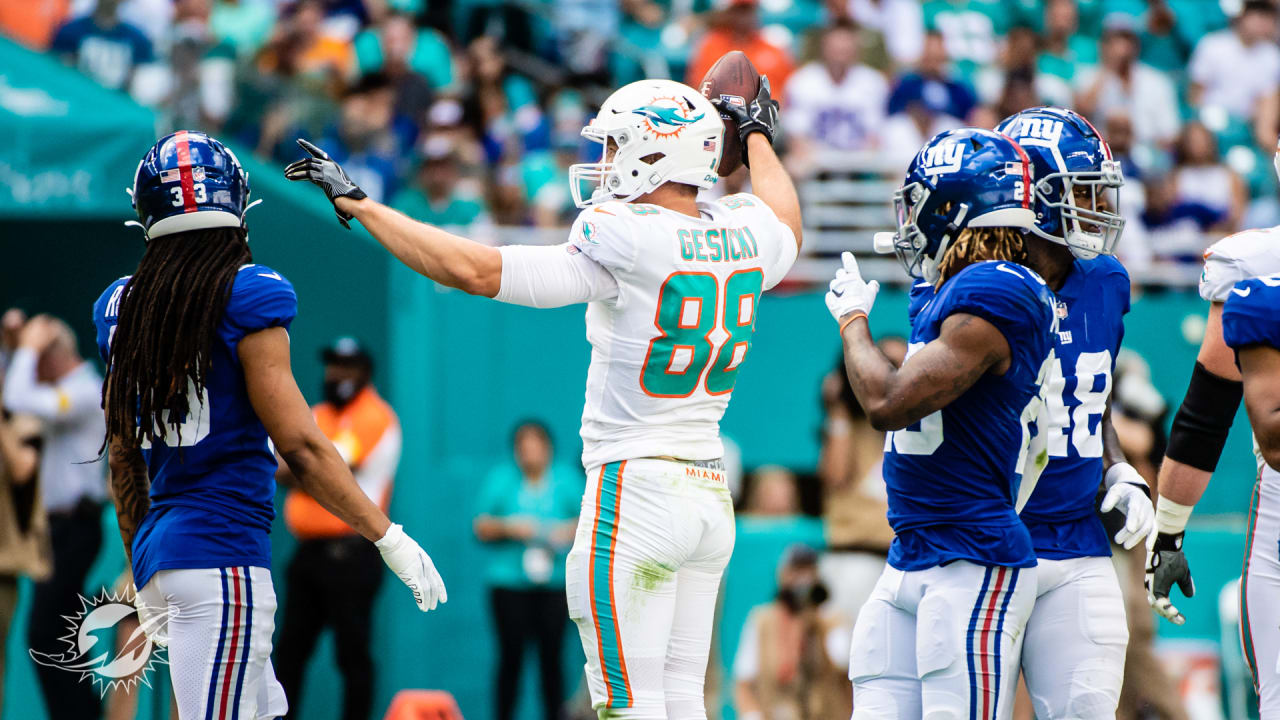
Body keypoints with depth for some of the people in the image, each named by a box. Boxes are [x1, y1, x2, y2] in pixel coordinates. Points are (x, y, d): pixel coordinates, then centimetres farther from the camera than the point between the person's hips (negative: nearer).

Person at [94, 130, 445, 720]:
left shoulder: (123, 307, 11)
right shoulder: (246, 297, -9)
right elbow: (299, 445, -12)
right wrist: (388, 538, -6)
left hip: (159, 551, 7)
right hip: (223, 556, -7)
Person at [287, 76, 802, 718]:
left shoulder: (629, 246, -18)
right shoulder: (747, 237, 3)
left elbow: (477, 270, -21)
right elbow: (786, 231, 31)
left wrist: (358, 205, -13)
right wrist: (757, 138, 48)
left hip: (633, 491, -8)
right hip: (710, 493, 8)